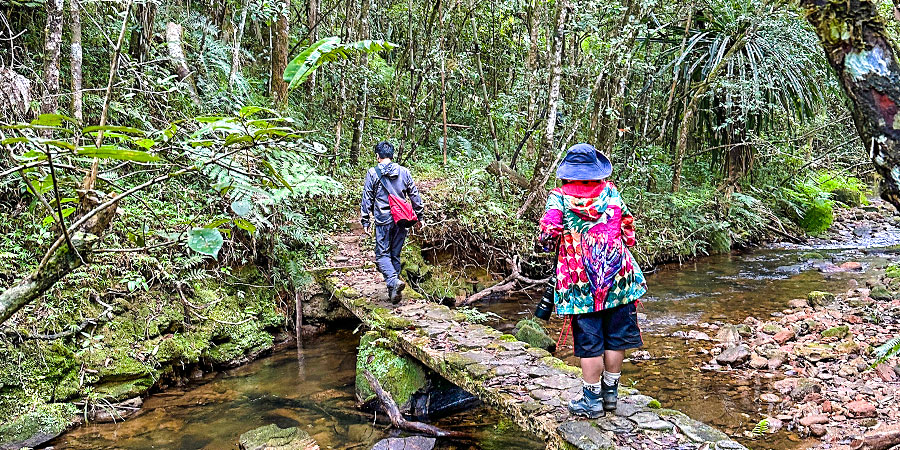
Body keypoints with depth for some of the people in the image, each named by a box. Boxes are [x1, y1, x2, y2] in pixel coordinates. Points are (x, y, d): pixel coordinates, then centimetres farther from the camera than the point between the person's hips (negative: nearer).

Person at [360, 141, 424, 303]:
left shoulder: (372, 173, -2)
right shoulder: (404, 172, 6)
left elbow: (367, 199, 0)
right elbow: (415, 196, 9)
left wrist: (366, 222, 5)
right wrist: (419, 216, 18)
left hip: (383, 221, -3)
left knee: (382, 254, 2)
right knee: (395, 254, 13)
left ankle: (393, 281, -23)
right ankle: (393, 290, 18)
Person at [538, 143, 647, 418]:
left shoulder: (559, 197, -5)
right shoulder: (610, 191, 4)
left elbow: (549, 233, -14)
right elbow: (627, 225, 8)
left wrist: (548, 243, 7)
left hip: (581, 281, -3)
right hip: (617, 273, 3)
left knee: (589, 342, 5)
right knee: (615, 338, 14)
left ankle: (592, 399, 15)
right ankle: (610, 392, 27)